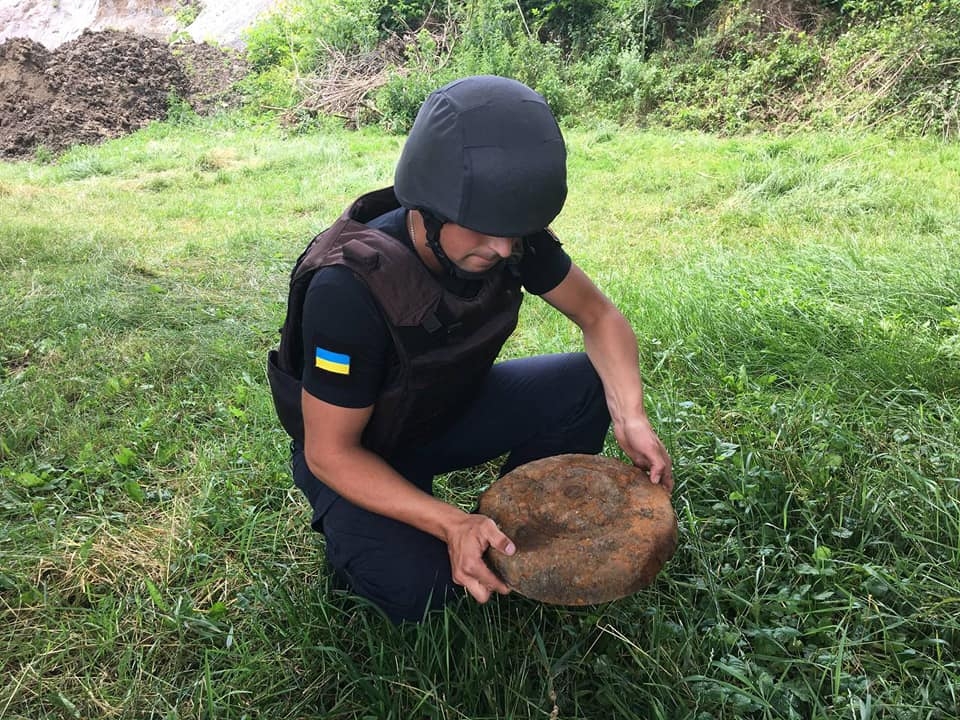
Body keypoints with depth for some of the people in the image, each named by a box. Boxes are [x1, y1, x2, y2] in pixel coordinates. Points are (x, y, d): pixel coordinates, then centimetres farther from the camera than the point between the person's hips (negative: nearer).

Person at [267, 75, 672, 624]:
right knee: (417, 589, -29)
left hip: (449, 409, 5)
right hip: (358, 451, -5)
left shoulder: (509, 235, -20)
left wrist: (631, 417, -24)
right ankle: (360, 531, 6)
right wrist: (451, 523, -39)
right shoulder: (349, 288, -36)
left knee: (586, 386, -17)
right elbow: (329, 452, -28)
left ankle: (519, 537, 5)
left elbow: (599, 317, -7)